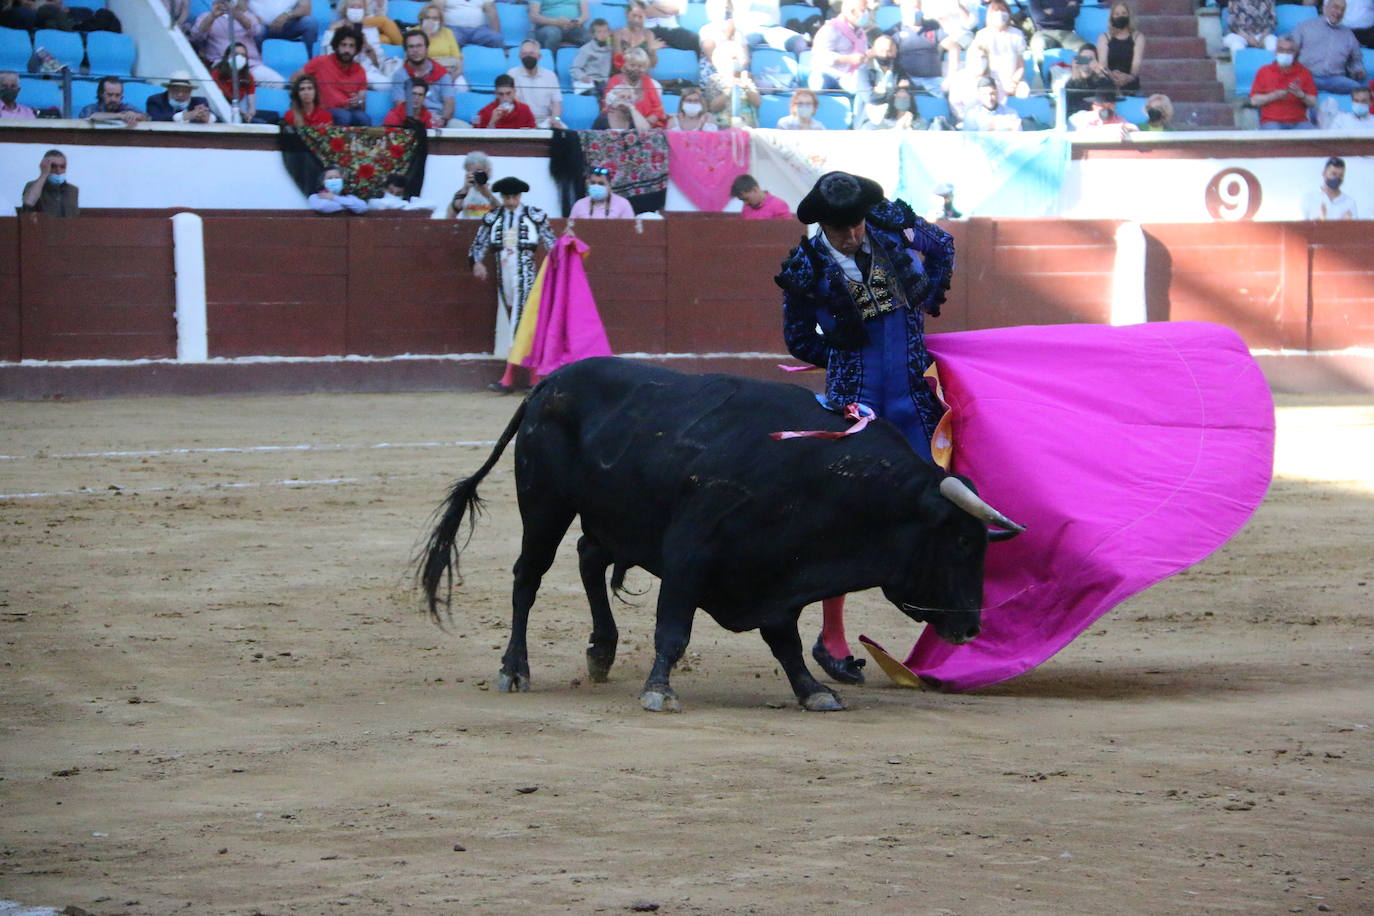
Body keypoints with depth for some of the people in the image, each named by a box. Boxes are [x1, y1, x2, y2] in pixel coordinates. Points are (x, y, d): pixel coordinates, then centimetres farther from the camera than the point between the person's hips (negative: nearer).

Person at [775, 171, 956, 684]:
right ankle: (832, 638, 6)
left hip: (911, 396, 3)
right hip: (853, 400, -3)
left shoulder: (892, 226, 2)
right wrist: (847, 359, 5)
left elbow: (941, 247, 23)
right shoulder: (806, 267, -4)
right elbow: (799, 340, 10)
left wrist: (924, 307, 20)